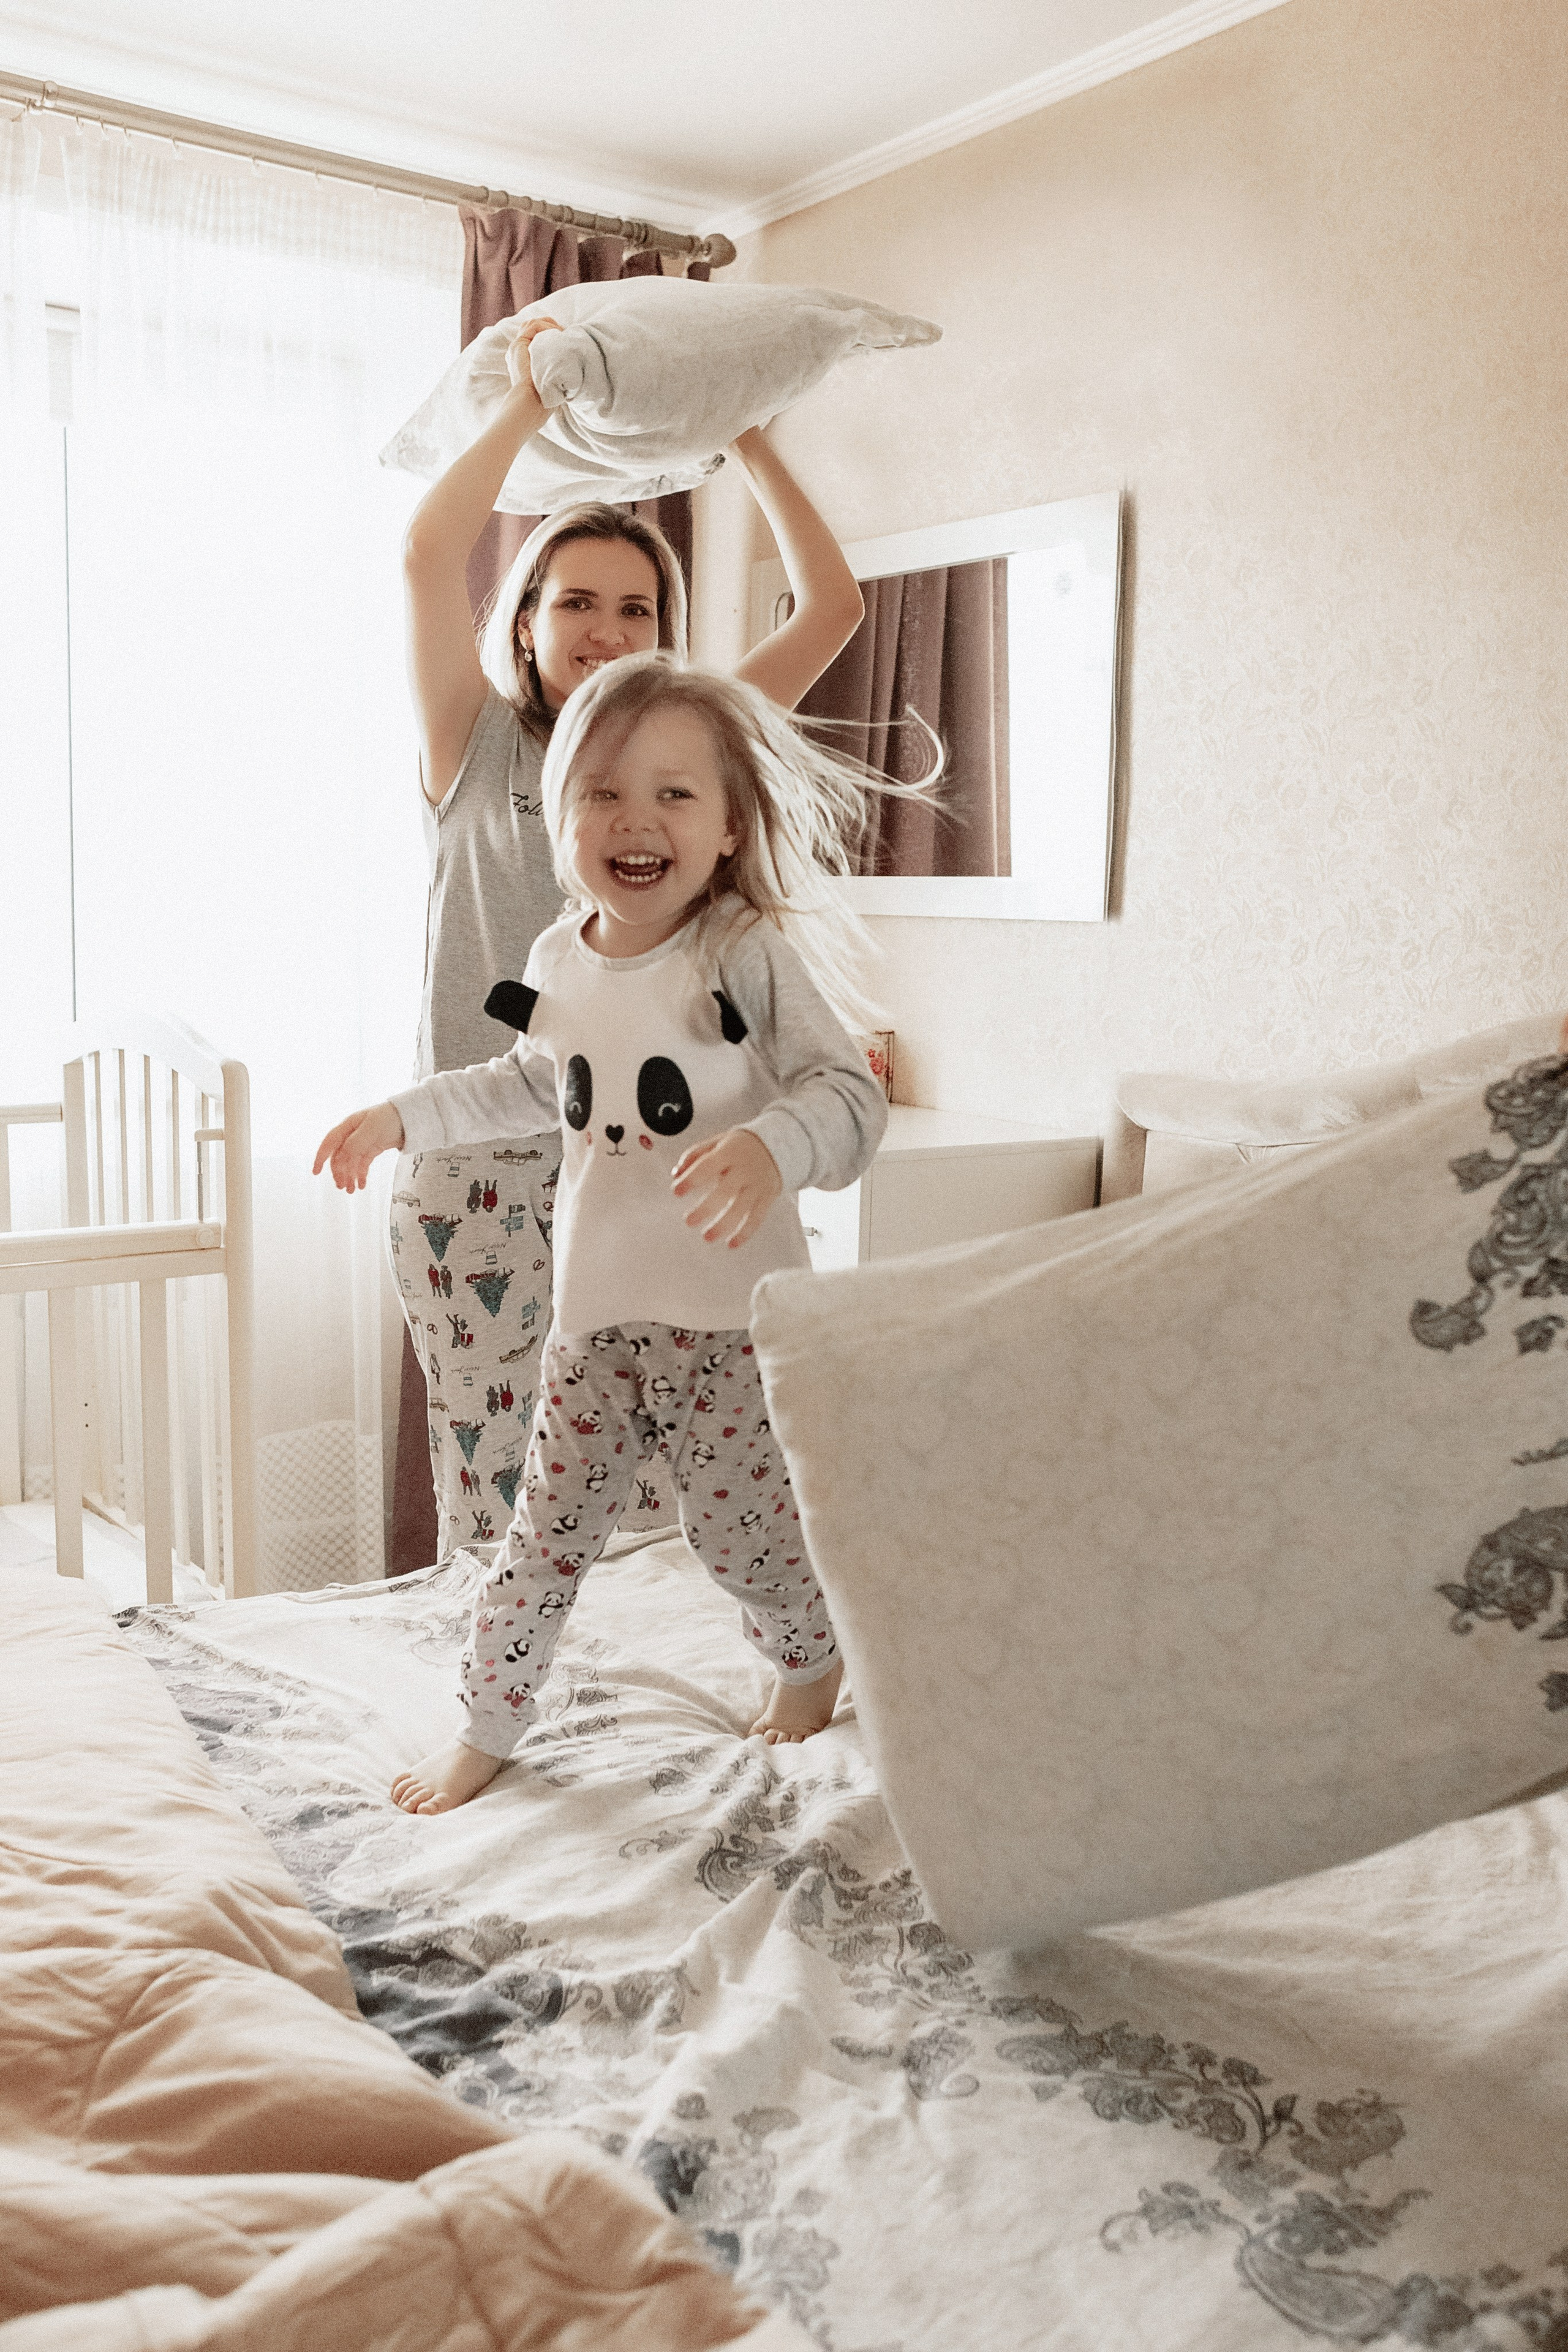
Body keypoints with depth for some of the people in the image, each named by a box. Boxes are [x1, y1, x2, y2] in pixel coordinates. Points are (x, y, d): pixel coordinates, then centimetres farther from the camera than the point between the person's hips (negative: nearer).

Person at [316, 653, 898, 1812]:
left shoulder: (755, 954, -14)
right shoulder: (561, 961, 5)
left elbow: (850, 1090, -17)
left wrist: (772, 1145, -37)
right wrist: (405, 1115, 20)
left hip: (732, 1312, -4)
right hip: (597, 1309, 5)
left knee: (737, 1523, 7)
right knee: (551, 1523, 8)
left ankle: (813, 1655, 39)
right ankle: (488, 1725, 26)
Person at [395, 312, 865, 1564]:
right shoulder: (478, 748, 6)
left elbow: (834, 606, 7)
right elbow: (429, 553, -9)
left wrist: (751, 444, 11)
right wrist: (528, 406, 2)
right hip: (483, 1162, -1)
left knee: (661, 1486, -1)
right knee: (500, 1484, -1)